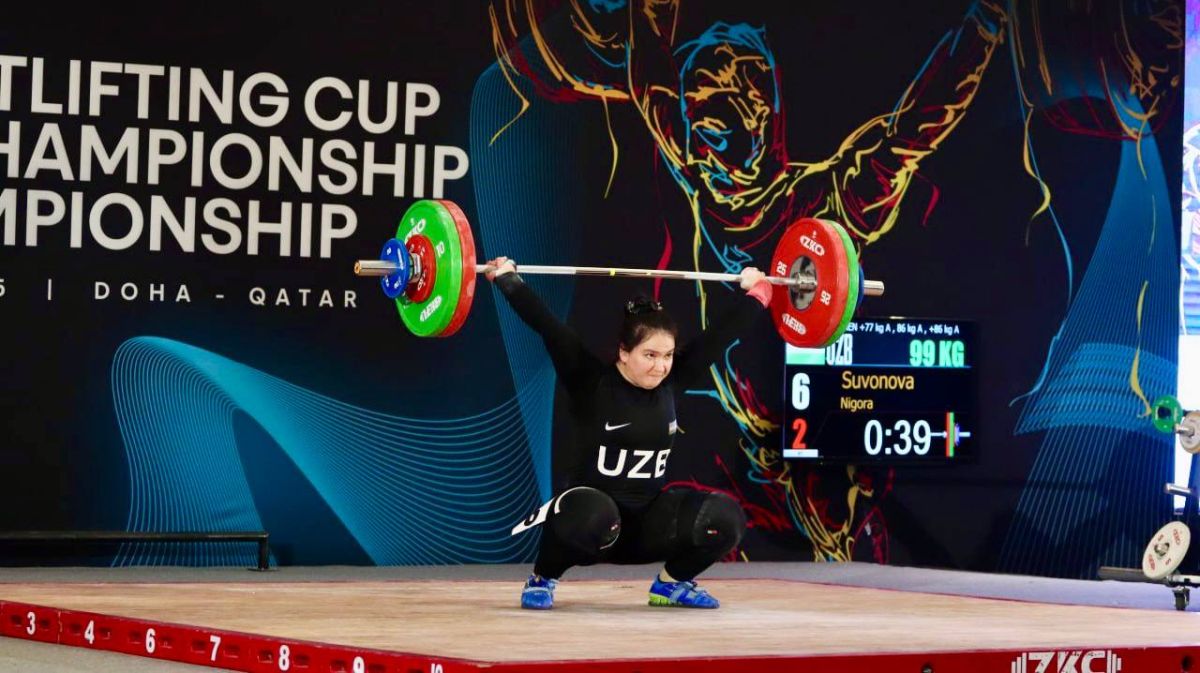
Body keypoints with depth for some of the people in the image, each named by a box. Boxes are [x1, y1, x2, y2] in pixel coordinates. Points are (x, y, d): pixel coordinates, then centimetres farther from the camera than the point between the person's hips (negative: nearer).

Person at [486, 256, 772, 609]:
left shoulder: (671, 384, 1)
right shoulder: (591, 383, -12)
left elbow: (718, 334, 9)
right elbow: (548, 327, -18)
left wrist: (756, 291, 17)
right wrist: (506, 279, -21)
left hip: (647, 524, 5)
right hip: (594, 526, -5)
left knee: (723, 517, -18)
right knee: (590, 515, -40)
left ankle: (671, 583, 10)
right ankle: (541, 581, -7)